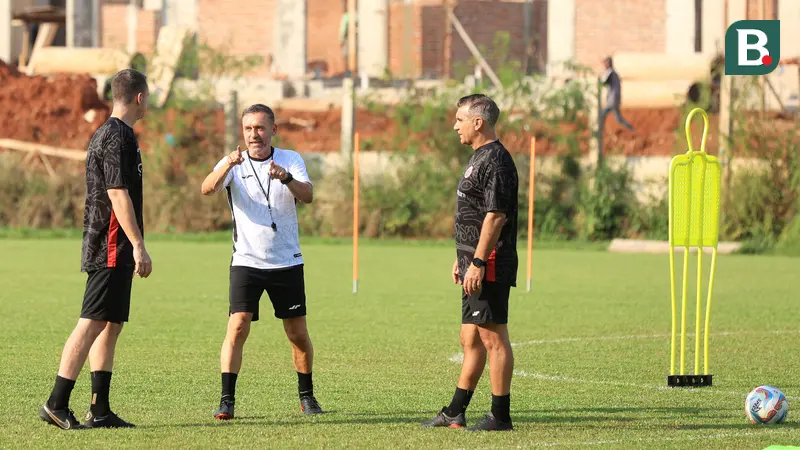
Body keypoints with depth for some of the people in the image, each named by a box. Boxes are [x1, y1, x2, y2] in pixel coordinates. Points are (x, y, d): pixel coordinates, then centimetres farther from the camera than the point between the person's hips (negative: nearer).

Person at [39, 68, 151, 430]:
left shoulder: (105, 134, 18)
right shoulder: (117, 137, -14)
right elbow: (118, 196, -20)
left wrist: (133, 246, 25)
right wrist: (138, 246, -21)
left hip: (108, 249, 10)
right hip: (112, 249, -10)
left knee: (111, 326, 10)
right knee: (91, 324, -10)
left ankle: (100, 411, 11)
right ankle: (56, 404, -10)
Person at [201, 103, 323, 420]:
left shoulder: (291, 160, 0)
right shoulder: (234, 164, -3)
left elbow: (308, 196, -16)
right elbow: (207, 189, -22)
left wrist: (287, 178, -37)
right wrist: (227, 166, -41)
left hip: (287, 263, 1)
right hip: (246, 261, -1)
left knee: (298, 334, 6)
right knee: (238, 326, -16)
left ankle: (306, 395, 24)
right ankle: (227, 400, -13)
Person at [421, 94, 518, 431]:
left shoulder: (496, 162, -16)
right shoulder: (479, 158, 18)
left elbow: (495, 216, -22)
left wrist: (477, 262, -24)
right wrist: (462, 258, 24)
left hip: (489, 267, -11)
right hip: (476, 263, 11)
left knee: (493, 338, -6)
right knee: (470, 339, 13)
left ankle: (500, 416, -2)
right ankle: (455, 413, 19)